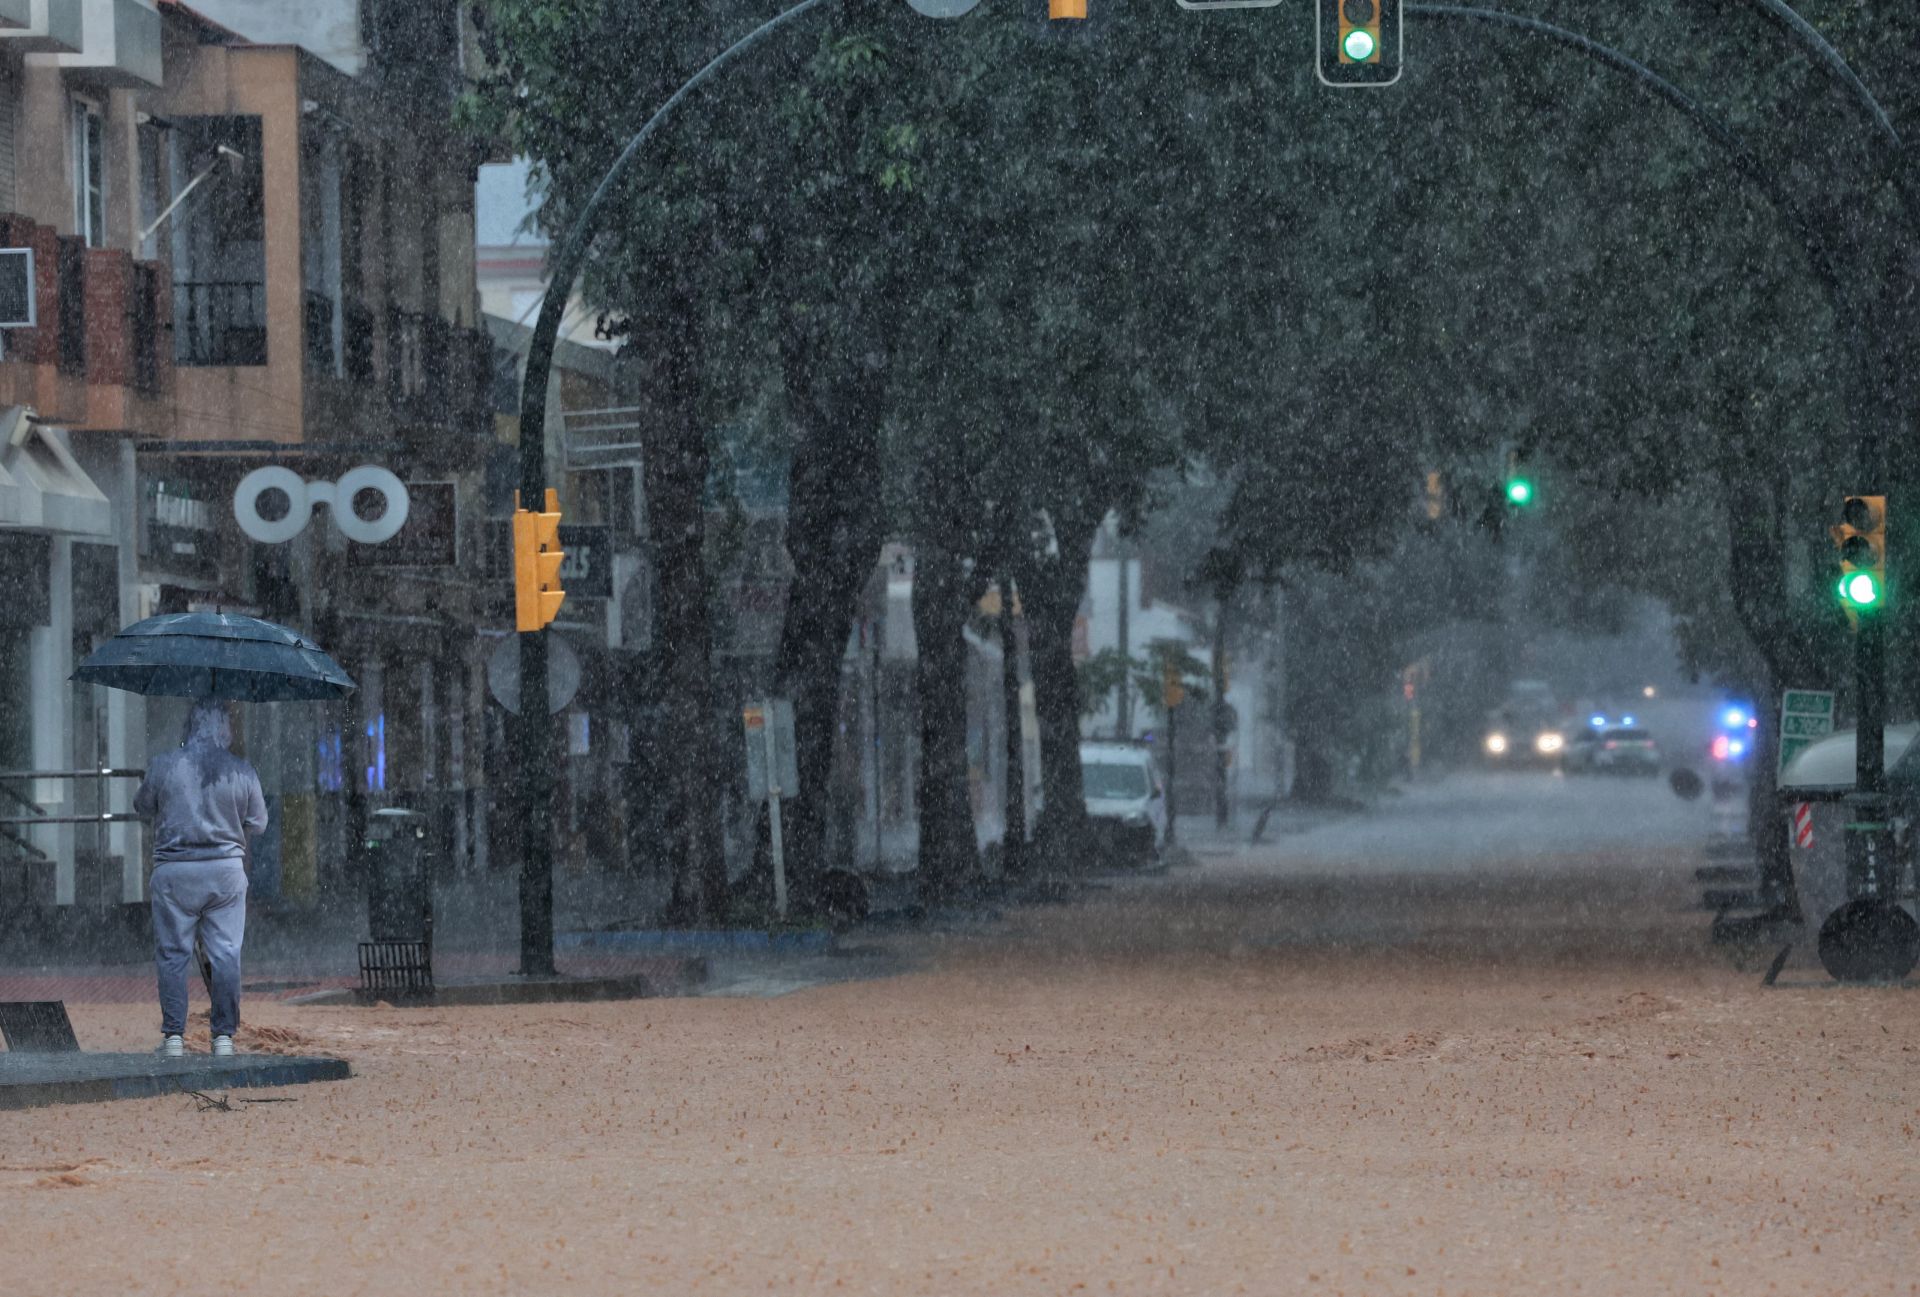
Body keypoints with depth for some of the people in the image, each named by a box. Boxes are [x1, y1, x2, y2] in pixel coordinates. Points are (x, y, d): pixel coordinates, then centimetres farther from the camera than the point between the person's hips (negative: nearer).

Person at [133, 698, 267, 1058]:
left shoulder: (163, 766, -6)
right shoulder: (242, 772, -3)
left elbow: (142, 808, 9)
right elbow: (258, 825, 7)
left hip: (174, 871, -1)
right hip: (227, 870, 1)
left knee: (172, 954, 7)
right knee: (225, 954, 6)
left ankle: (173, 1035, 5)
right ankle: (224, 1035, 5)